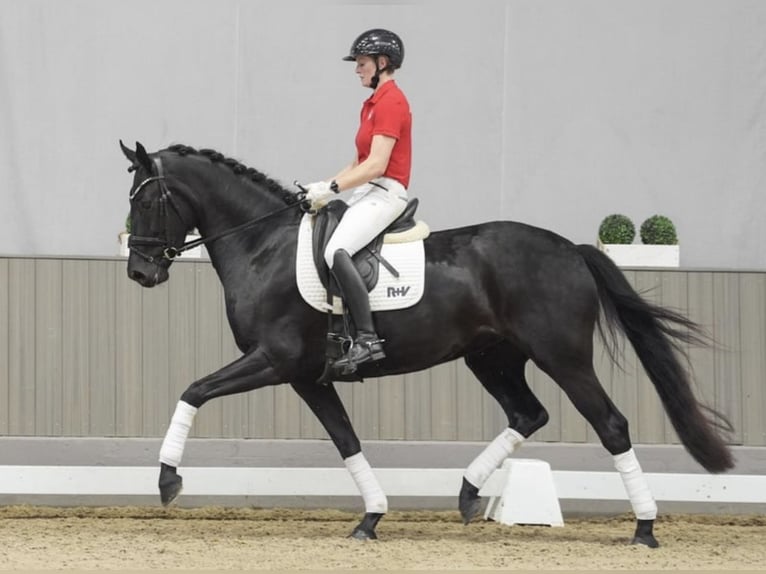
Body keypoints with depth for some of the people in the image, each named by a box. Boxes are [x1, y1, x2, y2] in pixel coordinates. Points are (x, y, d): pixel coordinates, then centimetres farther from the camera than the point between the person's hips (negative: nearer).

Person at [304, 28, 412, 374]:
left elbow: (376, 165, -20)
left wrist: (332, 188, -18)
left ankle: (367, 339, -34)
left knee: (336, 251, -31)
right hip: (366, 193, 11)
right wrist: (324, 187, 9)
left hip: (384, 194, -11)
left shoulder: (391, 103, -12)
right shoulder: (373, 104, 20)